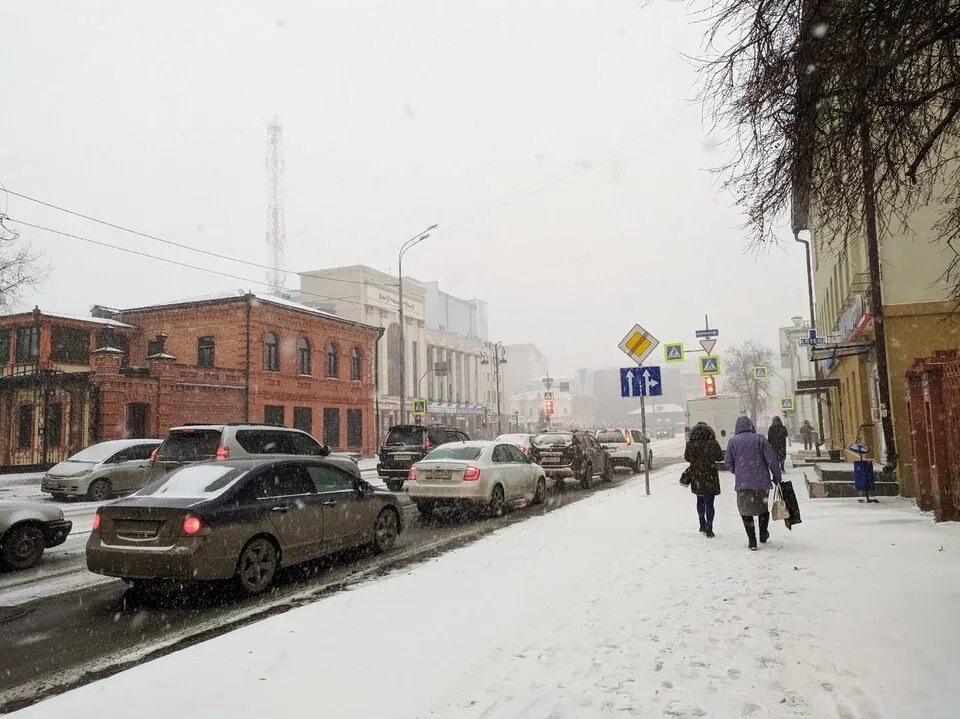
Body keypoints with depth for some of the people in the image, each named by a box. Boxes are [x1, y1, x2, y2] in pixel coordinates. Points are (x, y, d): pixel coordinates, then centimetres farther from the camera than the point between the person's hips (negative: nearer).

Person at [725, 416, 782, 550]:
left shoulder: (732, 441, 1)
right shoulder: (760, 439, -1)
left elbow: (729, 464, 3)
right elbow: (772, 460, -4)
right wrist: (777, 477, 5)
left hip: (742, 483, -1)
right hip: (762, 481, 1)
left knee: (746, 510, 9)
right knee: (763, 507, 21)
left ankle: (752, 540, 5)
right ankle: (763, 535, 32)